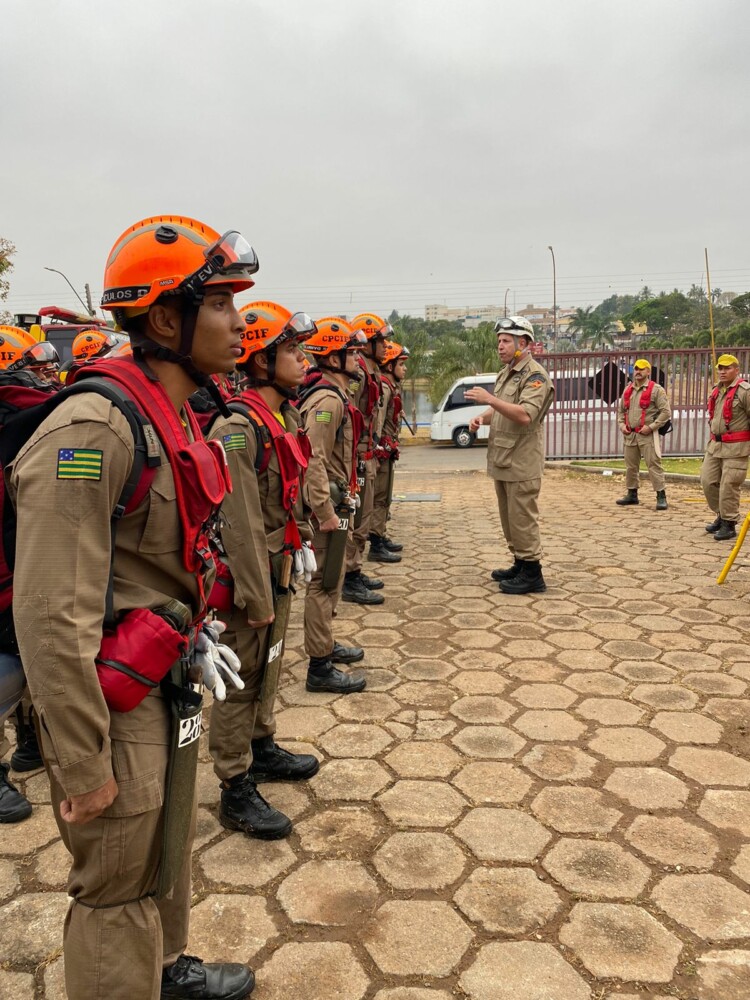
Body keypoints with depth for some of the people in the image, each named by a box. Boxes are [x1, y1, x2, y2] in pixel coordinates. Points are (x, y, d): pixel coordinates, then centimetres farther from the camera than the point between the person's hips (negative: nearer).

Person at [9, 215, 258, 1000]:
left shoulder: (175, 419, 5)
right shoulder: (93, 430, -25)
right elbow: (52, 617, -26)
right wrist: (82, 767, -20)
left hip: (170, 689, 9)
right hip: (116, 702, -9)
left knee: (168, 855, 27)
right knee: (118, 892, 10)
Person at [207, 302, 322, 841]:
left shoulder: (286, 415, 6)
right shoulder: (237, 429, -23)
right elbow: (240, 523, -24)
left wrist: (301, 545, 16)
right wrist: (257, 598, -21)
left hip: (278, 565, 9)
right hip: (249, 573, -9)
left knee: (268, 665, 23)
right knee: (241, 678, 4)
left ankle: (263, 748, 42)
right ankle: (237, 791, 18)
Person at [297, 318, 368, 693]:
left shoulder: (334, 395, 15)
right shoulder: (328, 400, -19)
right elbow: (314, 459, -26)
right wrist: (326, 513, -27)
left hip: (334, 499, 11)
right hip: (327, 503, -11)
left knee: (330, 579, 20)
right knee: (325, 582, -5)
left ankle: (326, 643, 35)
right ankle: (320, 667, 3)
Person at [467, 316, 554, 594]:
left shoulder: (535, 376, -12)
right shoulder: (505, 373, 17)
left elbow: (526, 415, -26)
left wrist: (489, 399, -28)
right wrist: (482, 417, 5)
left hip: (521, 464, -9)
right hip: (502, 460, 9)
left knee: (522, 519, -6)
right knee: (509, 518, 15)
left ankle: (532, 574, 2)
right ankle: (520, 564, 26)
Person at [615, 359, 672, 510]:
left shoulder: (656, 389, -5)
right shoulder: (628, 390, 15)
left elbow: (666, 412, -9)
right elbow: (621, 410, 23)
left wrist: (651, 426, -16)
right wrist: (622, 425, 6)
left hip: (648, 435, -6)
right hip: (630, 435, 6)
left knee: (654, 465, -8)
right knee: (630, 466, 12)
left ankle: (661, 496, -4)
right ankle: (632, 494, 23)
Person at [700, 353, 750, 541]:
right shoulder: (717, 390, 14)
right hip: (715, 445, 8)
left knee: (728, 487, -5)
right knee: (708, 481, 9)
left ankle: (728, 525, 7)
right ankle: (721, 516, 26)